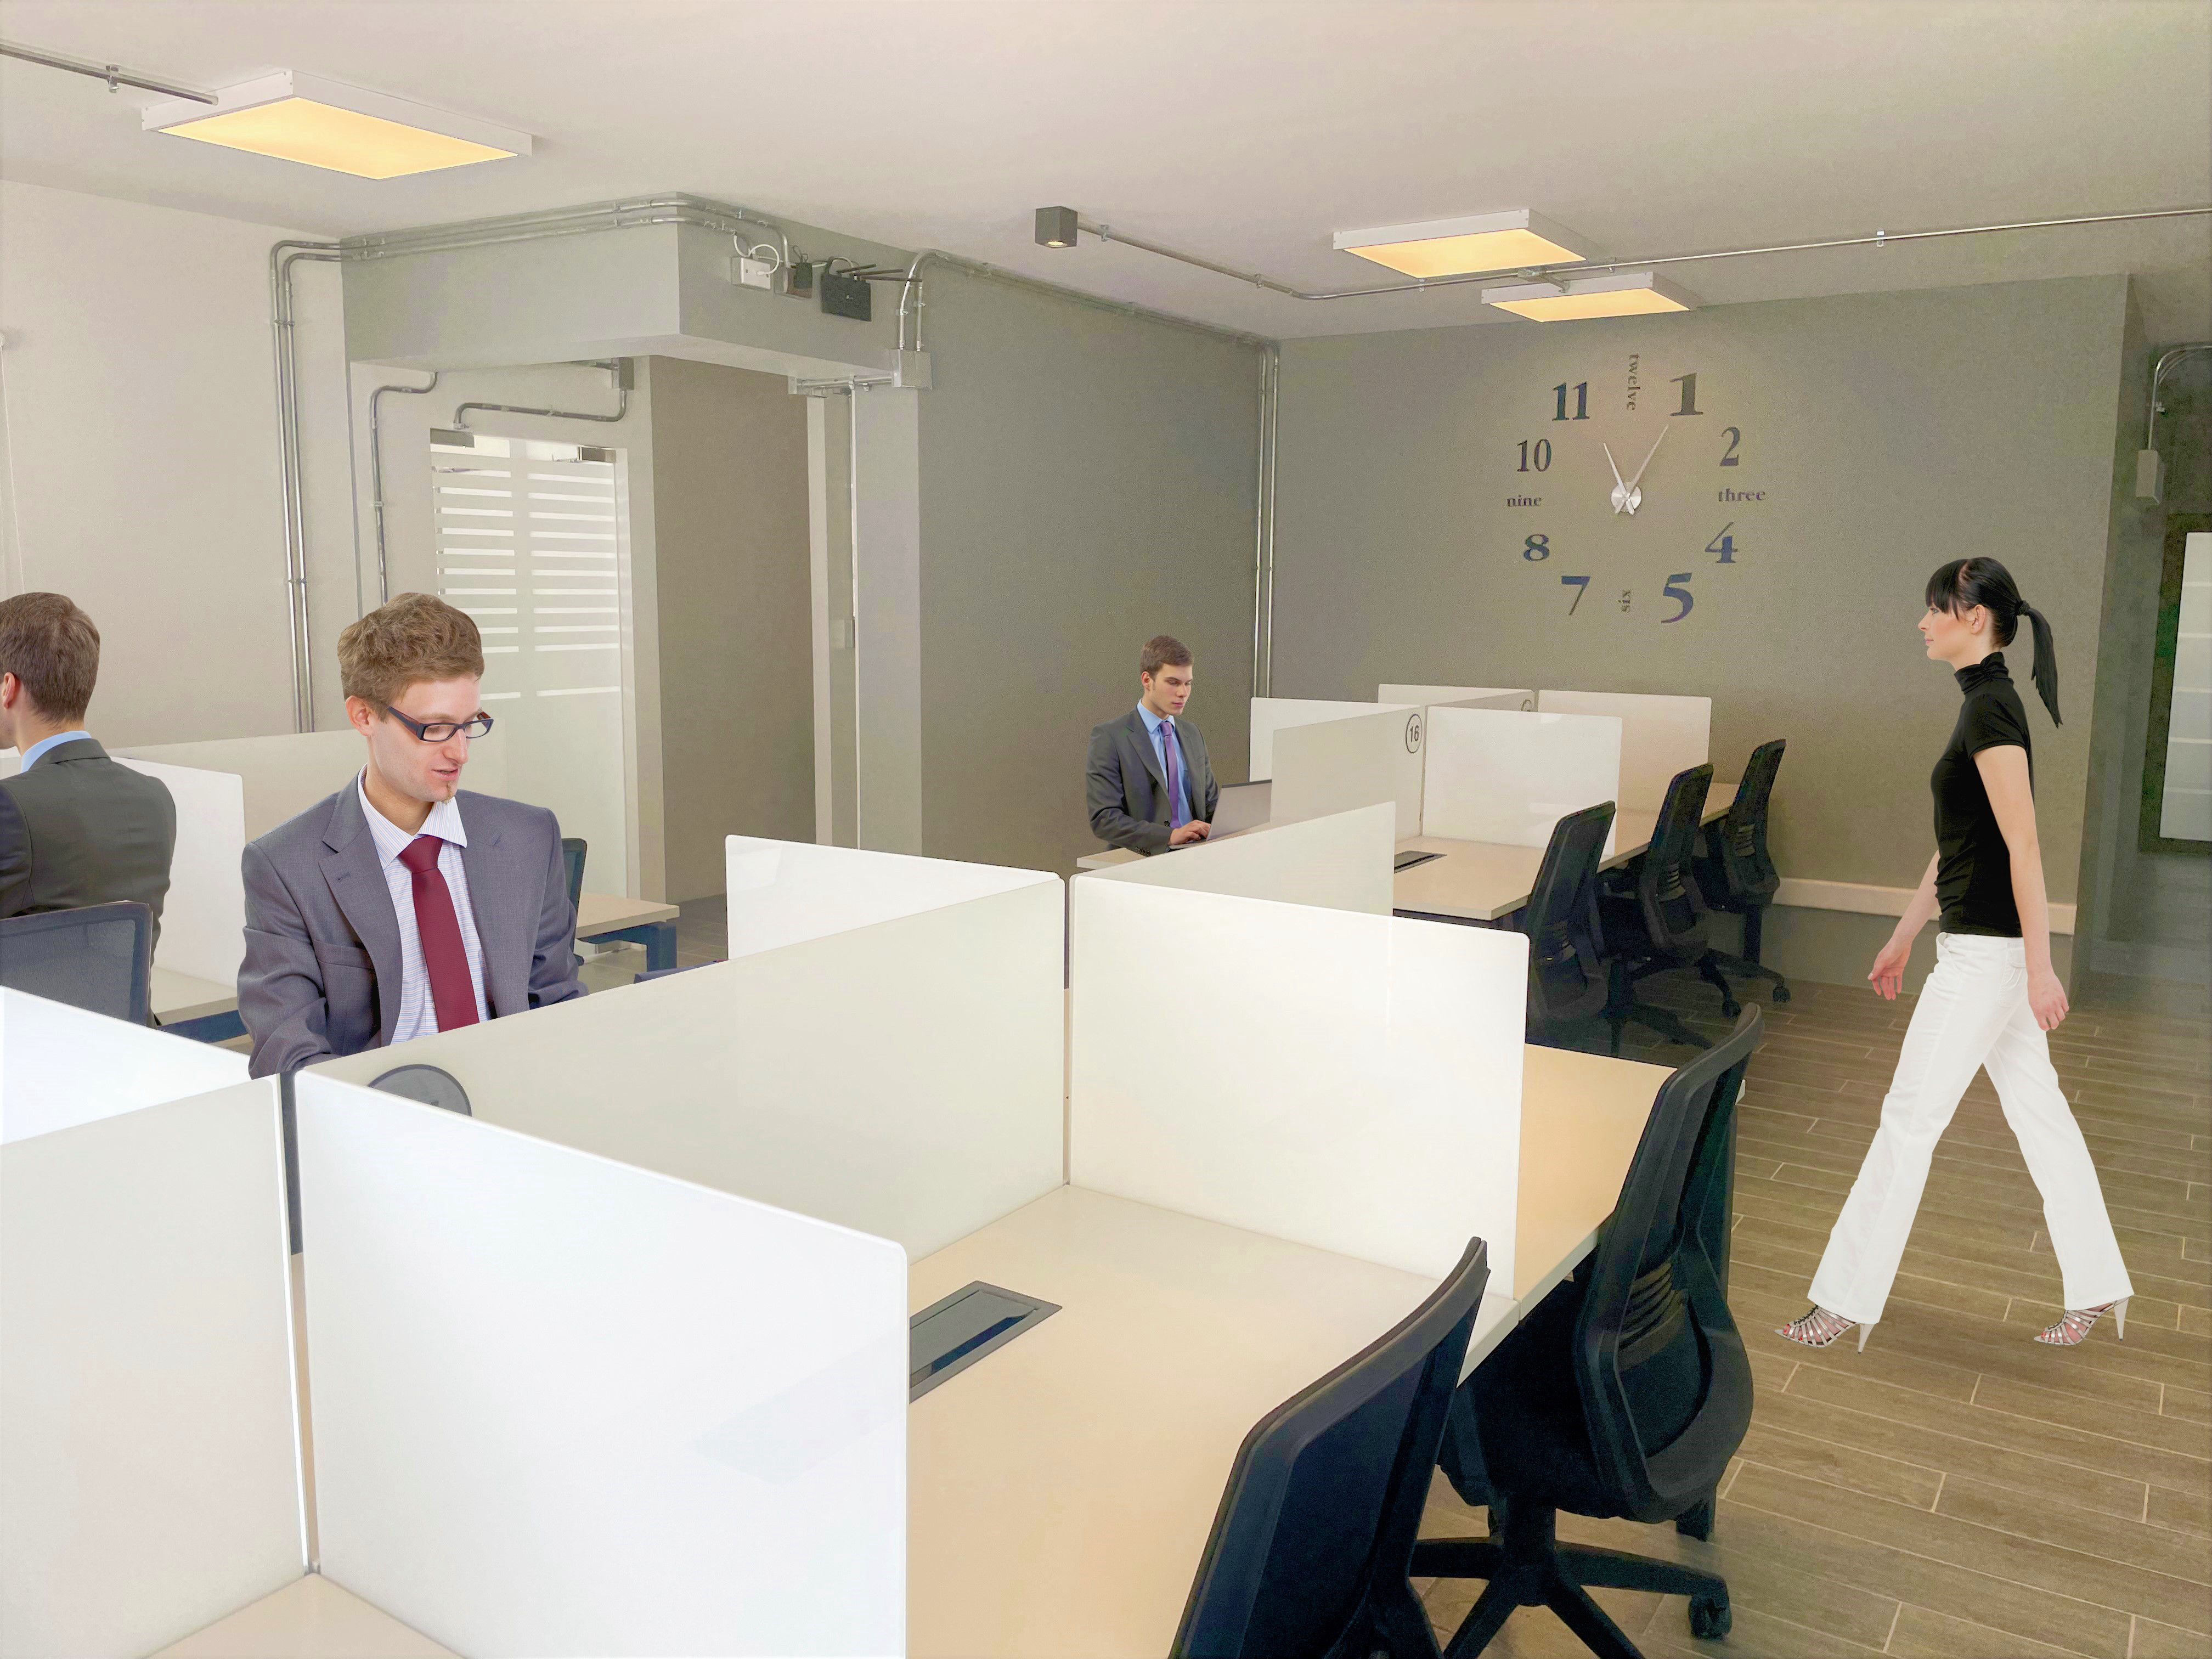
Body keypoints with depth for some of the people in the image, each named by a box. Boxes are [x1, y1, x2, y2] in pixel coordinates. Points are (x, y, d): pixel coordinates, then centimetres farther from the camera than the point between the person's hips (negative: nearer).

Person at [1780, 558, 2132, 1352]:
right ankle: (2100, 1287, 27)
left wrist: (2040, 967, -21)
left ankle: (1847, 1301, 5)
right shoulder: (1984, 703, 13)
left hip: (1987, 952, -10)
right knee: (2039, 1113, 16)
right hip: (1985, 948, 10)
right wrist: (1902, 938, 22)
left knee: (1910, 1120, -3)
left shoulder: (1990, 708, -17)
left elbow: (2023, 845, -21)